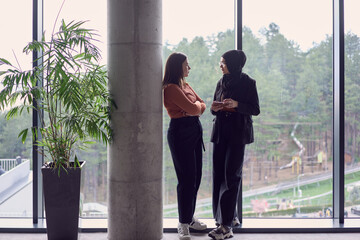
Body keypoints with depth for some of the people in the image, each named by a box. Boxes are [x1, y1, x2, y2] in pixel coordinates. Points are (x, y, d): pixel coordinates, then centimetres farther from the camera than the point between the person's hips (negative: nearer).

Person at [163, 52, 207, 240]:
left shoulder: (186, 85, 16)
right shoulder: (171, 88, -13)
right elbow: (192, 108, -18)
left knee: (195, 177, 11)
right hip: (180, 132, -9)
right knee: (186, 178, -5)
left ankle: (189, 217, 25)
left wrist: (196, 108, -5)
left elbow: (202, 105, 15)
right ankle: (183, 223, 6)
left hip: (194, 130, 9)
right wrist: (196, 106, 4)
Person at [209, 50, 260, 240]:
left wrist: (237, 104, -19)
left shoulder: (248, 83, -2)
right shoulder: (221, 83, 14)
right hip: (220, 131, 6)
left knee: (231, 175, -10)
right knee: (218, 174, 2)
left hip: (238, 133, -6)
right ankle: (229, 216, 15)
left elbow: (255, 110, -4)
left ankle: (226, 225, -9)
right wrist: (214, 108, -5)